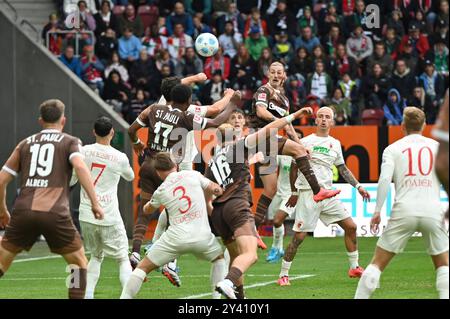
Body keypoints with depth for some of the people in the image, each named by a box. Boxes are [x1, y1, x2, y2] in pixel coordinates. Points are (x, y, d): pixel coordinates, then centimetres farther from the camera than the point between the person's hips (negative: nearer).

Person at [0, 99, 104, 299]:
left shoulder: (25, 144, 20)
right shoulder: (70, 142, 11)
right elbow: (80, 166, -10)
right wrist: (95, 202, -10)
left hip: (23, 211, 3)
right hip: (55, 213, -3)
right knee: (79, 262, 14)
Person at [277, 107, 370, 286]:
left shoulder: (335, 144, 12)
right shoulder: (306, 142, -2)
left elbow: (343, 169, 21)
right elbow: (294, 168, 4)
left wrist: (358, 186, 13)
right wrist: (294, 192, 3)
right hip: (308, 195, -5)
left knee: (350, 226, 1)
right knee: (299, 236, -9)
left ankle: (354, 268, 14)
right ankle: (283, 275, 1)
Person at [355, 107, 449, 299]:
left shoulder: (393, 149, 8)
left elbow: (384, 179, -6)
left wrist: (377, 211, -5)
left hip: (403, 211, -1)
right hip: (433, 210, 1)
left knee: (377, 263, 6)